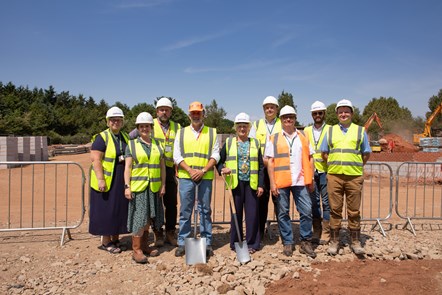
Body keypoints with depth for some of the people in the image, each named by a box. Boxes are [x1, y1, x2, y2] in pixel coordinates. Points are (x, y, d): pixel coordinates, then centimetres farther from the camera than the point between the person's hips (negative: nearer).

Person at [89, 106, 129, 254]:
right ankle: (105, 242, 14)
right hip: (107, 182, -6)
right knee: (106, 211, 2)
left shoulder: (126, 137, 12)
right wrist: (100, 179, -21)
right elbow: (95, 159, -15)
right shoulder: (101, 138, -9)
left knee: (120, 210, 11)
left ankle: (115, 239, 25)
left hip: (122, 182, 6)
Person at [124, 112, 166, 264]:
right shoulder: (131, 145, 3)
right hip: (137, 187, -3)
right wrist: (127, 186, -10)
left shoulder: (157, 145, 11)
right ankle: (136, 250, 3)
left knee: (148, 217, 10)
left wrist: (163, 185, 4)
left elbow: (162, 167, 11)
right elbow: (128, 167, -2)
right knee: (139, 217, -6)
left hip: (154, 188, 4)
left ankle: (144, 245, 24)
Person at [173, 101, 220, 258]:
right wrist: (190, 170, -10)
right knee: (185, 211, 5)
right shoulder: (181, 133, 10)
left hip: (205, 177, 0)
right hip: (186, 177, 1)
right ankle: (182, 243, 15)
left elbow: (215, 155, 2)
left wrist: (203, 170, -11)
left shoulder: (212, 133, 8)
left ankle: (207, 242, 16)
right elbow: (177, 156, 3)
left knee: (205, 210, 6)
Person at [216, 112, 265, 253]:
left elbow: (261, 166, 7)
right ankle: (235, 243, 19)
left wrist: (261, 185, 1)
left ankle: (252, 243, 15)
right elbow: (219, 160, 10)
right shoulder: (229, 143, 7)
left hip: (251, 184, 1)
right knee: (236, 213, 6)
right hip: (235, 183, 0)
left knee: (252, 214, 2)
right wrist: (222, 169, -11)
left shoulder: (255, 143, 9)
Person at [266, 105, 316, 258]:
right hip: (281, 182, -1)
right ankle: (287, 243, 19)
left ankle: (306, 242, 16)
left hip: (300, 181, 2)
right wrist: (272, 183, -6)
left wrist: (311, 180, 5)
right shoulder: (274, 139, 5)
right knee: (283, 213, 5)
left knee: (306, 211, 1)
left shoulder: (303, 138, 12)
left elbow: (310, 159, 12)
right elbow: (270, 162, 1)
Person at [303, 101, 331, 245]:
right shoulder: (306, 131, 11)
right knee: (314, 202, 9)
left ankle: (325, 233, 11)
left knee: (326, 202, 1)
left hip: (325, 171, -3)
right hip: (311, 172, 3)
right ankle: (316, 231, 19)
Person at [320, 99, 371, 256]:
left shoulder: (360, 131, 10)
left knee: (354, 211, 5)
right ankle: (334, 241, 14)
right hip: (334, 176, 1)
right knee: (335, 210, 5)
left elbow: (366, 153, 11)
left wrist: (356, 166, 5)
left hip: (354, 176, -1)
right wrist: (334, 165, 7)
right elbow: (324, 153, 14)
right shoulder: (330, 131, 13)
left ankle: (355, 242, 17)